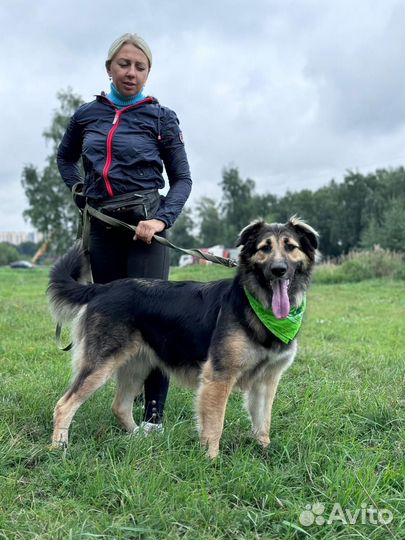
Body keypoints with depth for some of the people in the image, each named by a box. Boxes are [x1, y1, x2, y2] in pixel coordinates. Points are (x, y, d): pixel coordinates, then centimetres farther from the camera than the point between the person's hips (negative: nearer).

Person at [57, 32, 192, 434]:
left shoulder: (161, 118, 2)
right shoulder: (86, 115, 10)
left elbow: (182, 179, 2)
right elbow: (65, 157, 28)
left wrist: (162, 220, -15)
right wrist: (78, 191, 10)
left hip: (145, 224, -4)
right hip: (102, 227, 4)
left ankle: (155, 411, -1)